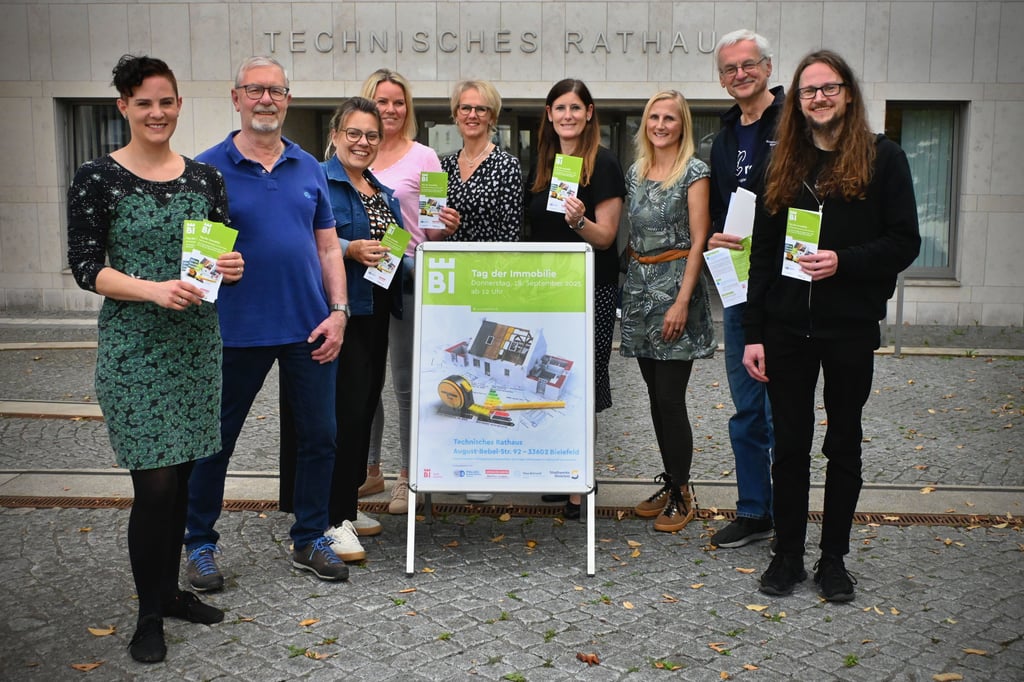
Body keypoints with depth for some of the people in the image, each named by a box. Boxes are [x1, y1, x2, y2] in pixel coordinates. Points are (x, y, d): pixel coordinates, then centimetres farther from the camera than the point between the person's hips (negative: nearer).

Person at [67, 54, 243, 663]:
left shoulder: (206, 177, 8)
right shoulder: (97, 179, -4)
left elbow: (223, 251, 14)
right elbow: (85, 266, -7)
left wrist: (231, 268, -10)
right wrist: (153, 290, -22)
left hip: (197, 341, 4)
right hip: (134, 345, -4)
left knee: (180, 474, 12)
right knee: (155, 481, -5)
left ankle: (170, 590, 29)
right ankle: (150, 615, 12)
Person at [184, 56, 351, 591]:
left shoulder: (309, 169, 9)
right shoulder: (209, 168, -2)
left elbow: (327, 246, 10)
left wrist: (338, 311, 1)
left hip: (310, 329, 4)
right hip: (236, 329, -3)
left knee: (319, 436, 9)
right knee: (215, 441, 8)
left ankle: (310, 540, 26)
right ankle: (200, 544, 26)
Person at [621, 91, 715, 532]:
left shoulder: (694, 172, -6)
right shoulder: (635, 172, 13)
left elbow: (699, 242, -10)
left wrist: (682, 301, -17)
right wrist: (627, 287, 11)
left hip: (675, 286, -6)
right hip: (638, 288, 6)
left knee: (670, 398, -6)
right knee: (656, 396, 11)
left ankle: (681, 493, 7)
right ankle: (670, 483, 22)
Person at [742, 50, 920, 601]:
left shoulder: (881, 158, -1)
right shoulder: (784, 164, 9)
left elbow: (904, 243, -4)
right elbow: (762, 254, 8)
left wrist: (843, 261, -21)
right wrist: (753, 332, 3)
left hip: (850, 328, -2)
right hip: (786, 327, 3)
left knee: (843, 445, 9)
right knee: (789, 445, 8)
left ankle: (834, 559, 22)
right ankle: (788, 555, 22)